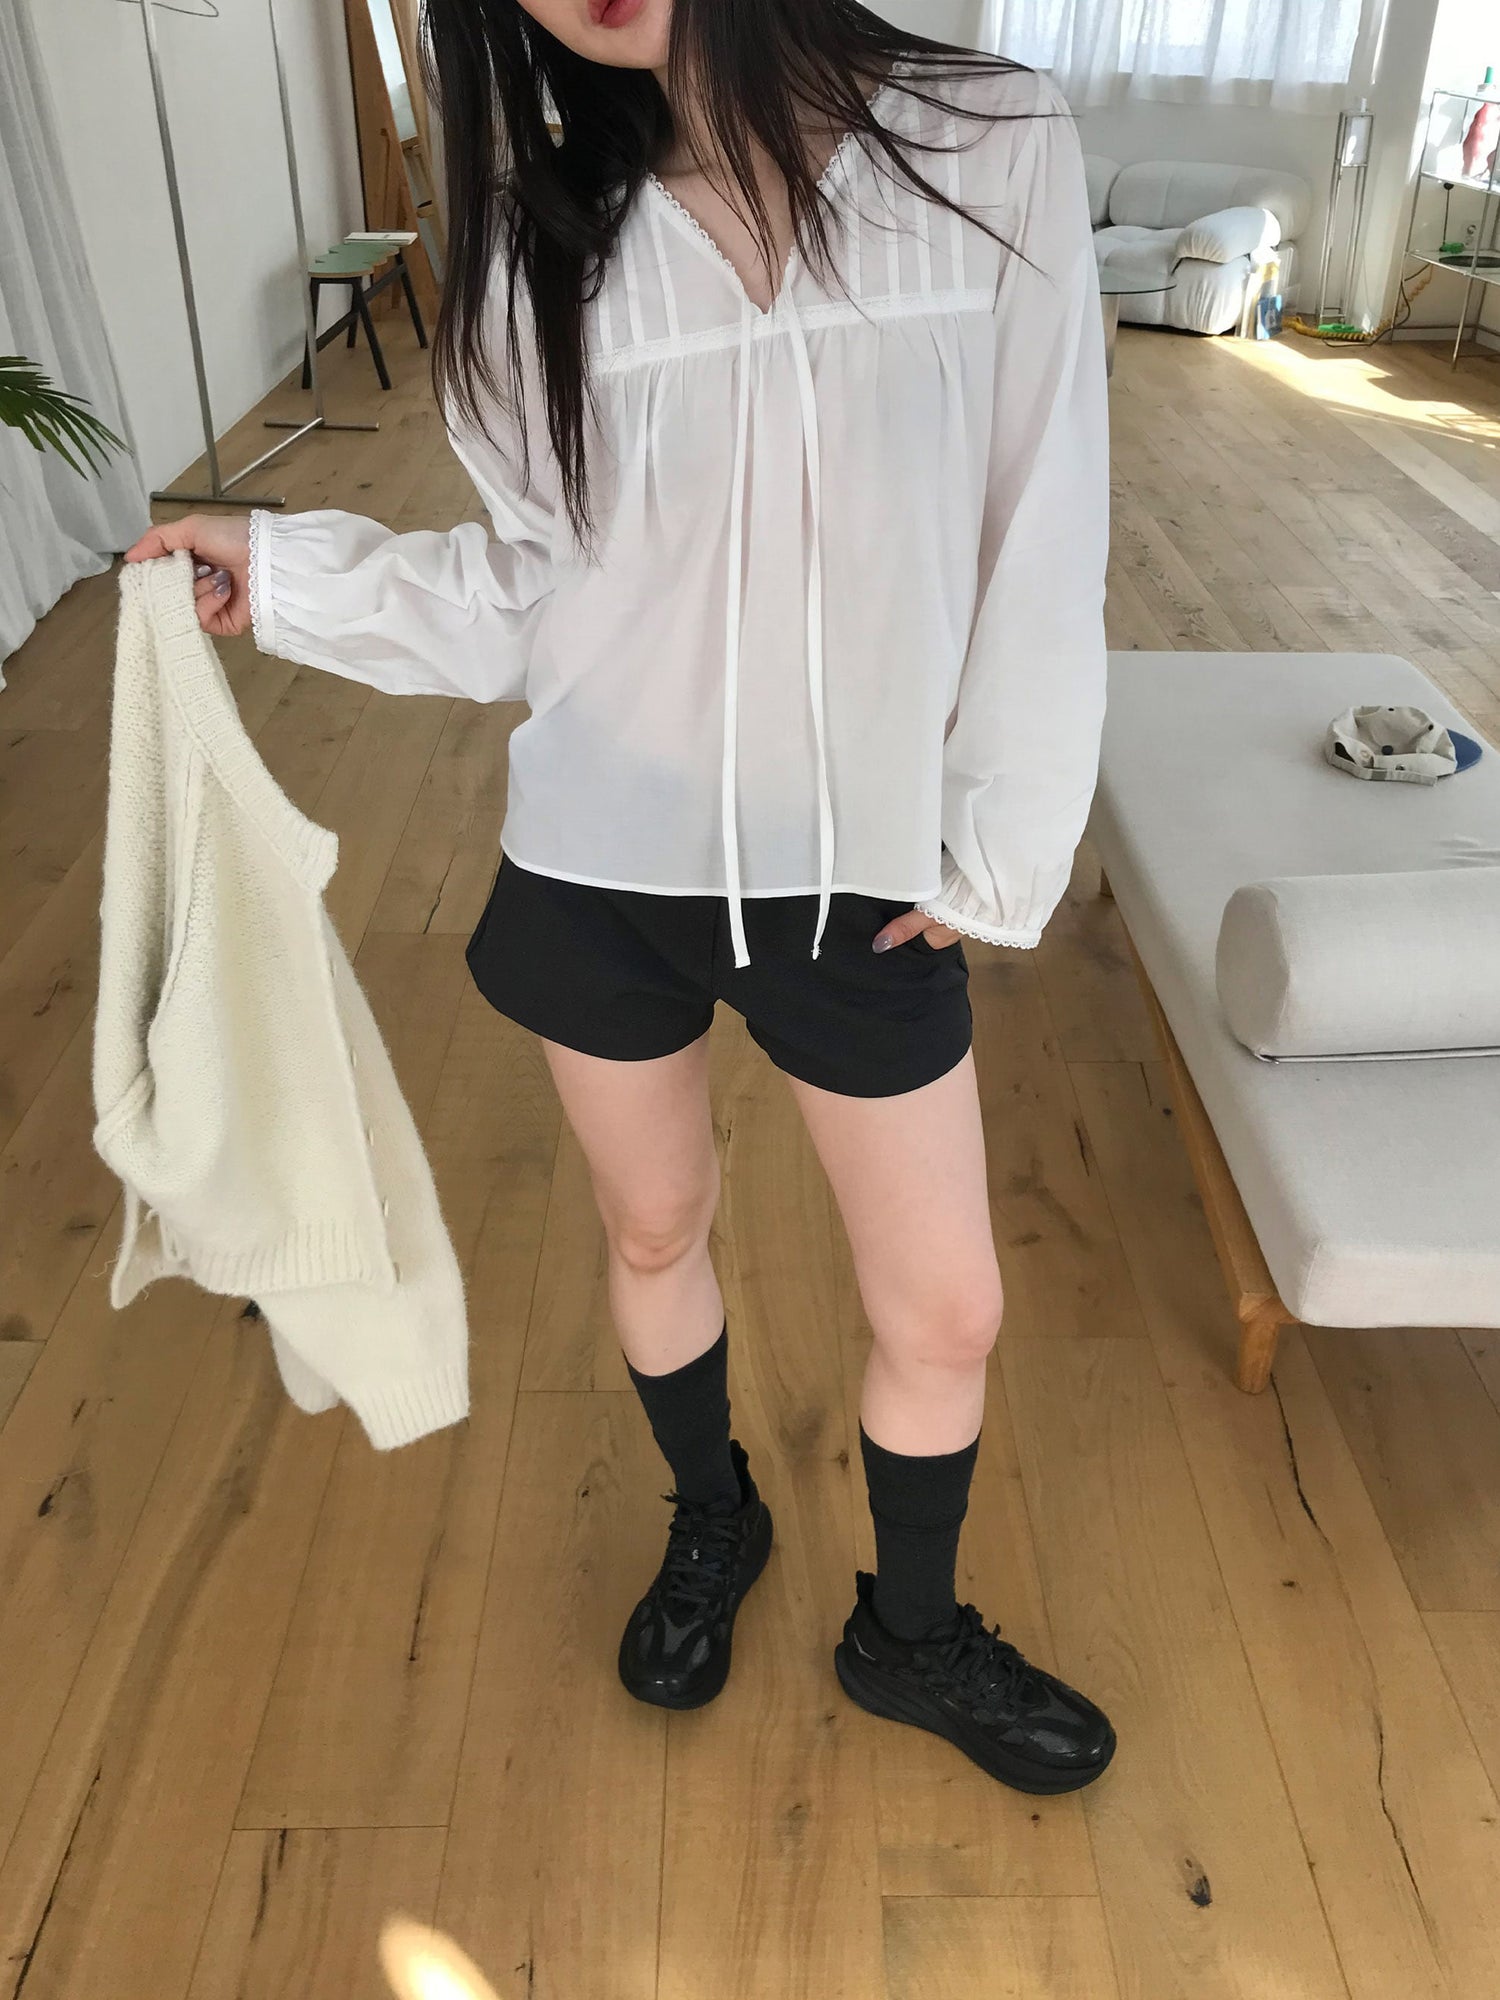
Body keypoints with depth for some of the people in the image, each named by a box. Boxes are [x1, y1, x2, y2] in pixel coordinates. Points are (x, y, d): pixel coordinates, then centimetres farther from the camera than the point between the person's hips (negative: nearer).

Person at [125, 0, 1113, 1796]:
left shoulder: (991, 152, -8)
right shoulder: (552, 238, -2)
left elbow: (1042, 545, -6)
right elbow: (528, 587, 0)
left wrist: (999, 860, -4)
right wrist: (287, 576, -9)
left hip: (861, 873, -1)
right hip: (602, 859, 2)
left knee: (947, 1311, 10)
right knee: (653, 1229, 19)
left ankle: (909, 1637, 41)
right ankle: (711, 1519, 52)